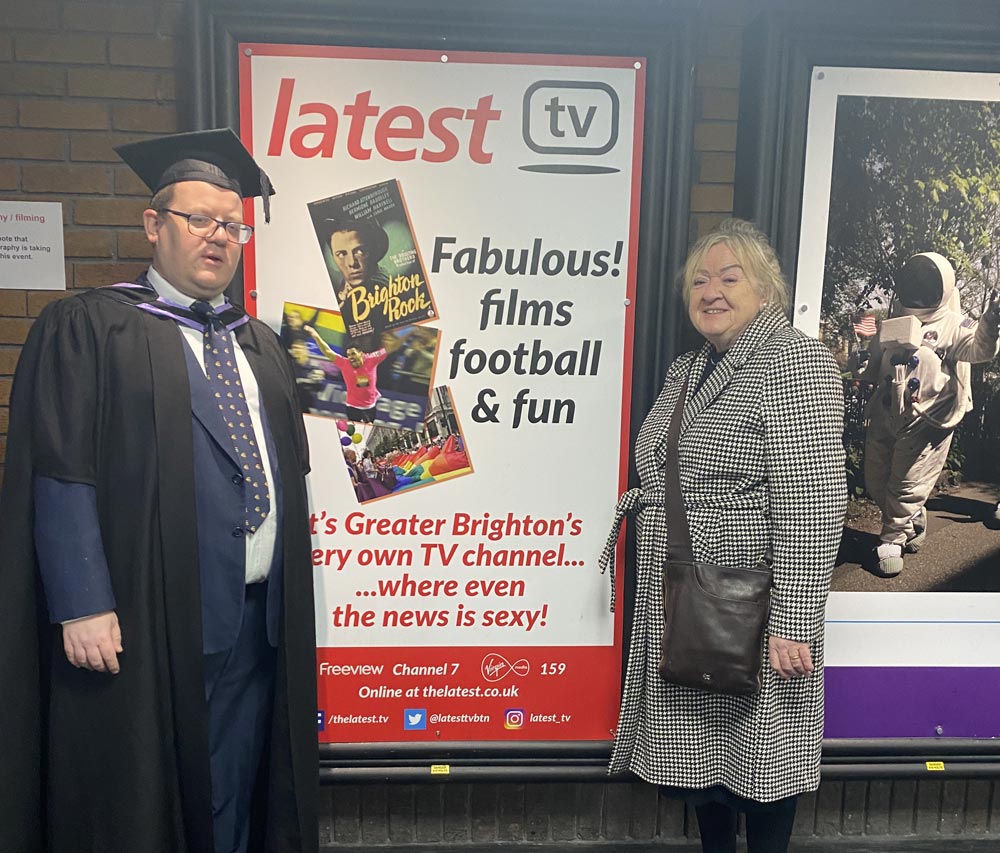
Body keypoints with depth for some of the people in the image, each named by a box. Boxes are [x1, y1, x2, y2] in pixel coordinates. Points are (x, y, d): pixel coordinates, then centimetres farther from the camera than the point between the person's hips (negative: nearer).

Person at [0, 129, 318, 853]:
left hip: (258, 625, 6)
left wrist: (288, 601, 13)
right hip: (145, 628, -5)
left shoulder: (260, 346, 15)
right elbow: (59, 475, -10)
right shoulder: (88, 328, -3)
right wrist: (83, 605, -16)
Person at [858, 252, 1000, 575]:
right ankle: (914, 526, 33)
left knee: (907, 487, -1)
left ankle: (892, 539, 17)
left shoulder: (952, 326, -3)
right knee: (876, 482, 11)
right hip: (885, 416, 6)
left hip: (926, 422, -5)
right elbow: (873, 367, 19)